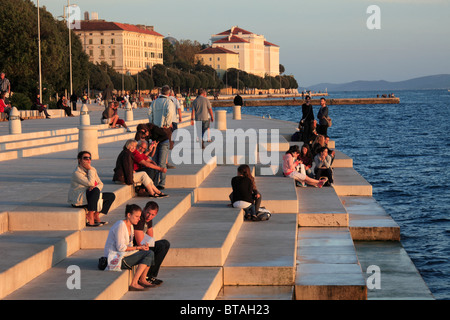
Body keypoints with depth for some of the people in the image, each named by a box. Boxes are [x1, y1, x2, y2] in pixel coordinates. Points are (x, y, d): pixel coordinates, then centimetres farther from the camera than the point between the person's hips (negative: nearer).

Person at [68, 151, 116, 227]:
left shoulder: (93, 170, 12)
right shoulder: (77, 173, -15)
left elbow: (100, 184, 9)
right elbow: (90, 183, -23)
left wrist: (95, 187, -15)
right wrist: (90, 169, -15)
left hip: (89, 197, 9)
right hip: (78, 199, -9)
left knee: (111, 196, 1)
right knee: (95, 191, -36)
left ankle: (96, 215, -4)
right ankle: (90, 220, -36)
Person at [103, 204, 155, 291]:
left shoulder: (130, 226, 13)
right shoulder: (121, 226, -18)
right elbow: (121, 248, -22)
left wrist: (141, 247, -2)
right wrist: (138, 248, -18)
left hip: (125, 254, 10)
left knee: (150, 253, -1)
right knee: (148, 255, -19)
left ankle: (142, 280, 5)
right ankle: (134, 284, -20)